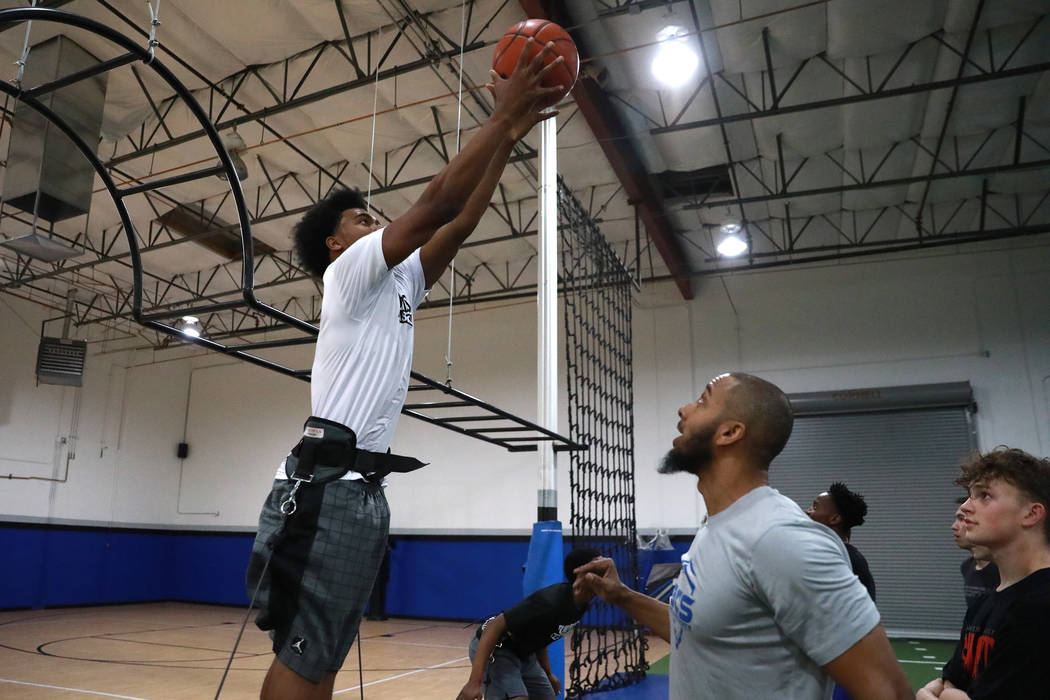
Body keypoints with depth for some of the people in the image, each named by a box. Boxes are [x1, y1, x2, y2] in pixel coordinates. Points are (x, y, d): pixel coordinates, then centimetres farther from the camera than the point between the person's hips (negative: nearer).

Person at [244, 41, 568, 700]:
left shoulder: (399, 283, 23)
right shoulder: (350, 271, 0)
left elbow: (460, 224, 18)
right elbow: (436, 204, -10)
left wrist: (509, 139, 15)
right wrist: (502, 114, -5)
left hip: (366, 488, 9)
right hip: (328, 482, -9)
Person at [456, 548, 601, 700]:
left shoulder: (579, 604, -4)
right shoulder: (550, 602, -31)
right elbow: (494, 626, -32)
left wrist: (548, 673, 15)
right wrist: (474, 681, -35)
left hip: (524, 655, 9)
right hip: (496, 650, -9)